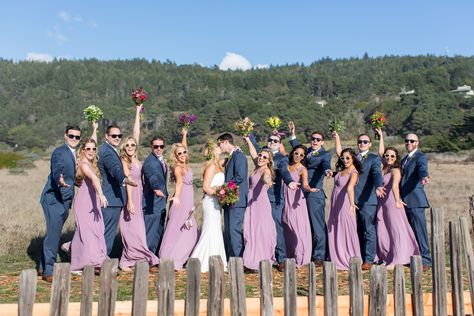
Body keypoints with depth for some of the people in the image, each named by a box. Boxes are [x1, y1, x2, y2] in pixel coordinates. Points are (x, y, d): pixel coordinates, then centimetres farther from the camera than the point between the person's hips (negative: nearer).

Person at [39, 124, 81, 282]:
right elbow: (57, 171, -28)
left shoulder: (73, 154, 16)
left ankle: (43, 266, 25)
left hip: (64, 200, 9)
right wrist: (60, 181, -48)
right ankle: (48, 270, -2)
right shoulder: (59, 152, -11)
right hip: (54, 198, -9)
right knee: (53, 233, -9)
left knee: (53, 233, 14)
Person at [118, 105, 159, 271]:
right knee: (132, 230, -5)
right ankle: (125, 262, 5)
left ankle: (128, 260, 14)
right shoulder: (124, 160, -7)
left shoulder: (136, 159, 9)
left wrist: (138, 113, 11)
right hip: (130, 197, -7)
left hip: (139, 197, 7)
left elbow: (136, 134, 10)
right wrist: (130, 201, -21)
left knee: (137, 230, 7)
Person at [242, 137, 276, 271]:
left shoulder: (266, 170, -11)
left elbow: (266, 177, -35)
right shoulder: (257, 167, 12)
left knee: (260, 231, -7)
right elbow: (253, 152, 25)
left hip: (260, 203, -8)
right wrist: (247, 139, 29)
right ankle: (253, 260, 13)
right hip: (251, 203, 8)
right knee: (251, 231, 7)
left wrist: (268, 181, -57)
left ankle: (262, 261, -3)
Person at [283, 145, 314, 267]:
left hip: (297, 201, -4)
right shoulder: (286, 166, 10)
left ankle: (300, 259, -1)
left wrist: (310, 189, -39)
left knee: (298, 229, -7)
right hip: (286, 200, 5)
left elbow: (305, 184, -21)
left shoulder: (303, 169, -5)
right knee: (288, 229, 7)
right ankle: (290, 257, 15)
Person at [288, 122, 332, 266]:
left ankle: (319, 256, 4)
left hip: (315, 194, -6)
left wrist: (327, 170, -42)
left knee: (318, 225, -3)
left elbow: (326, 164, -19)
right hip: (302, 193, 6)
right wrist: (293, 135, 27)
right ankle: (307, 254, 21)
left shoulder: (325, 155, 1)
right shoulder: (307, 151, 18)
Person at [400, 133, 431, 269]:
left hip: (415, 200, -8)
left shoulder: (421, 157, -4)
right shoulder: (404, 159, 21)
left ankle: (425, 259, 0)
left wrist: (424, 177, -47)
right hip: (404, 200, 8)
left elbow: (423, 169, -24)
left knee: (419, 230, -6)